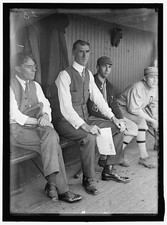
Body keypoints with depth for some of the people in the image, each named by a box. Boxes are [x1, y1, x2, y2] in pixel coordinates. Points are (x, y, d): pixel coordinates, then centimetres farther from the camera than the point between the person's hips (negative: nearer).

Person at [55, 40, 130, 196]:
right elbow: (65, 107, -23)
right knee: (89, 137, -35)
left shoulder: (88, 74, 8)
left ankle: (108, 170, 11)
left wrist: (112, 117, -1)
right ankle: (88, 179, -11)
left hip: (85, 120, 8)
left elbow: (98, 98, 10)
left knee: (118, 128, 0)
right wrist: (84, 126, -32)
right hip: (67, 122, -7)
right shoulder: (65, 75, -15)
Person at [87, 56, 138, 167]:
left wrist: (121, 119, -11)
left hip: (108, 116, 8)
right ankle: (104, 158, -5)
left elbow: (114, 106, 9)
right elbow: (93, 110, -21)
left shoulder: (110, 86, 12)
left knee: (133, 127, -4)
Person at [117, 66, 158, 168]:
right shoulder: (137, 88, -27)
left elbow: (153, 106, 7)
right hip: (123, 108, -9)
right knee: (141, 122, -31)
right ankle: (143, 157, -24)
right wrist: (151, 120, -24)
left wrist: (155, 120, -7)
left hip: (139, 109, 9)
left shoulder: (155, 88, -2)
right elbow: (134, 109, -30)